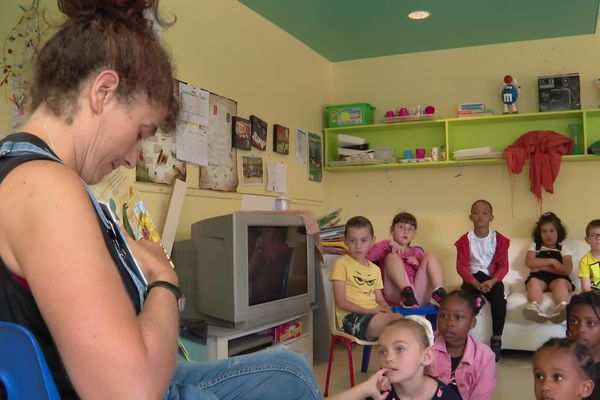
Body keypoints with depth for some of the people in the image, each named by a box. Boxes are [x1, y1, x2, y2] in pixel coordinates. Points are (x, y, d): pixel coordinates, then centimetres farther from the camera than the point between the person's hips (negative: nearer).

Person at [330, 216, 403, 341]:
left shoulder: (375, 269, 23)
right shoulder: (342, 264, 0)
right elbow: (341, 302, -7)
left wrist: (386, 309, -6)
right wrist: (370, 310, -14)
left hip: (375, 316, 7)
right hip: (351, 318, -7)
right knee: (397, 321, -30)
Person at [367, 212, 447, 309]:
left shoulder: (417, 251, 28)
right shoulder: (387, 250, 17)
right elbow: (367, 255, -4)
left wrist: (418, 264, -1)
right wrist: (388, 243, -12)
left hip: (419, 295, 3)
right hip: (396, 296, -3)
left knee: (430, 256, -5)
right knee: (392, 257, -19)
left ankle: (438, 294, -28)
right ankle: (407, 292, -40)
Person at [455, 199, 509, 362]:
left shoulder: (499, 239, 5)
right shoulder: (465, 240, 4)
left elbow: (503, 265, 0)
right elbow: (462, 266, -3)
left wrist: (493, 281, -20)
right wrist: (475, 282, -21)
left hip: (492, 278, 0)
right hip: (472, 278, 0)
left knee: (499, 300, -31)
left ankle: (496, 340, -13)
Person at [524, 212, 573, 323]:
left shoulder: (563, 250, 19)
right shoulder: (535, 246, 22)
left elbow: (567, 270, 1)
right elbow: (529, 262, 2)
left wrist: (541, 266, -2)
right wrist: (552, 261, -4)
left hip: (557, 279, 0)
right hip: (539, 277, 1)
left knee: (561, 283, -36)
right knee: (533, 281, -35)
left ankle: (562, 308, -65)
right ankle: (535, 307, -63)